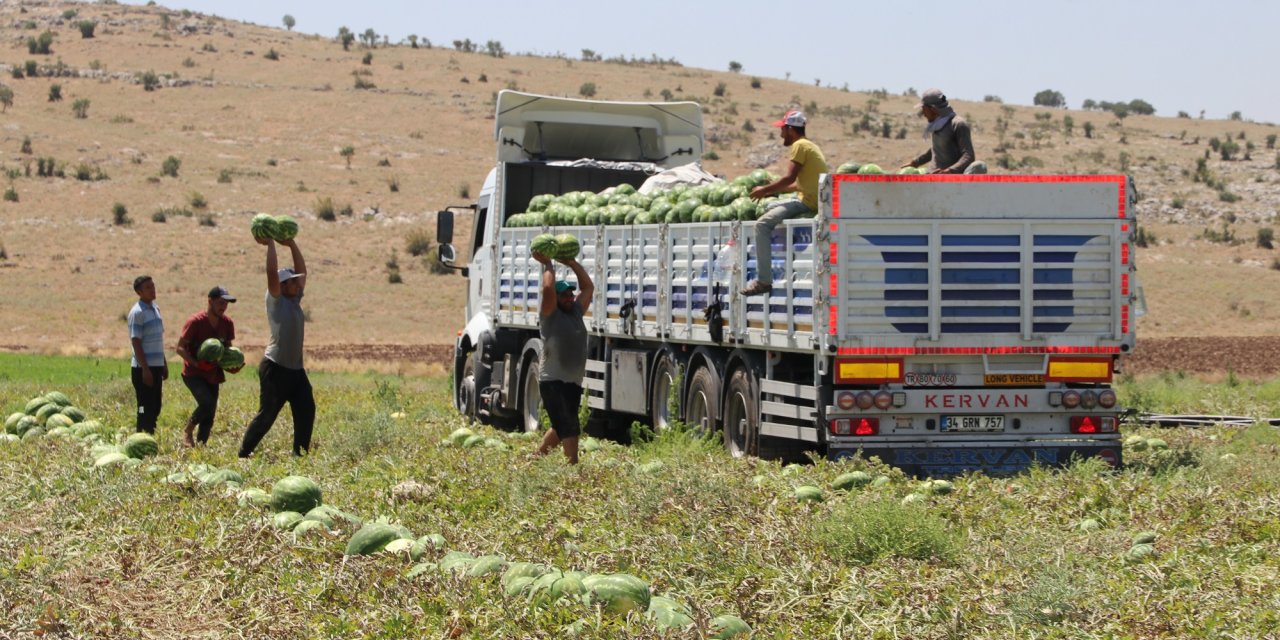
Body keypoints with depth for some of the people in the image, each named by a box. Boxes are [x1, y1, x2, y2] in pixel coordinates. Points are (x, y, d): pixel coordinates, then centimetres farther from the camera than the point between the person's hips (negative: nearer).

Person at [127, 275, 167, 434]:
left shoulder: (155, 309, 13)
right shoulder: (137, 312, -13)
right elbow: (136, 342, -16)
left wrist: (164, 364, 19)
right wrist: (145, 369, -20)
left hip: (157, 367, 8)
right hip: (143, 368, -8)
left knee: (155, 408, 11)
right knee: (146, 409, -4)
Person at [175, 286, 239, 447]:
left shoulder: (227, 323, 1)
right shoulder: (195, 321, -16)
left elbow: (228, 347, 16)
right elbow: (180, 348, -14)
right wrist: (197, 363, -28)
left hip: (213, 374, 6)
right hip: (194, 373, -6)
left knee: (209, 414, 3)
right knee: (207, 403, -25)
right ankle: (188, 431, -3)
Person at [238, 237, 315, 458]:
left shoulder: (295, 300, 12)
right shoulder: (276, 301, -7)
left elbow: (302, 271, 15)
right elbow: (272, 273, -18)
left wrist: (292, 245, 9)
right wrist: (270, 245, -15)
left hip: (296, 368, 8)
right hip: (276, 368, -8)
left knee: (306, 411, 4)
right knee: (267, 415, -3)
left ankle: (301, 453, 10)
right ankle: (244, 453, 6)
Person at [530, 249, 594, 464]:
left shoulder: (576, 311, 14)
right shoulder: (550, 314, -5)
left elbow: (589, 287, 16)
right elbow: (548, 287, -19)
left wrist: (573, 263, 11)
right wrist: (547, 265, -5)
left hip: (573, 382, 8)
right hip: (553, 382, -8)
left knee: (560, 429, 18)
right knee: (569, 429, -13)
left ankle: (537, 458, 33)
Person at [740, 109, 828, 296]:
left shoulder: (800, 146, -10)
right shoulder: (809, 146, 20)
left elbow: (789, 178, -20)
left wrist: (765, 190, -8)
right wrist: (773, 190, 17)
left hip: (809, 203, -11)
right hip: (814, 201, 11)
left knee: (763, 224, -16)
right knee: (772, 209, 29)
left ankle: (764, 280, -21)